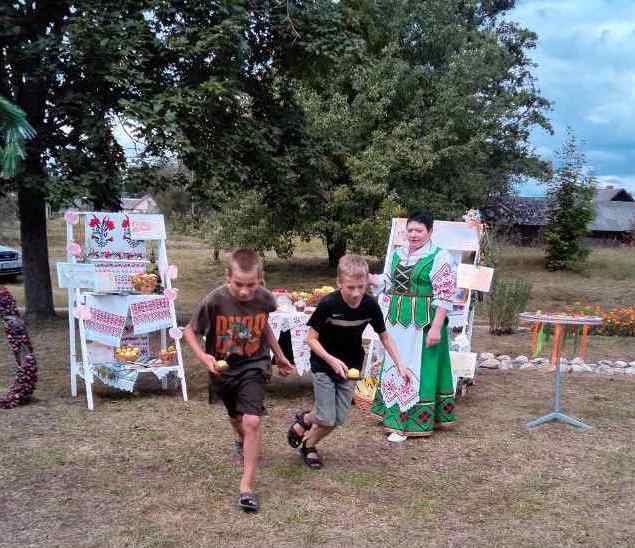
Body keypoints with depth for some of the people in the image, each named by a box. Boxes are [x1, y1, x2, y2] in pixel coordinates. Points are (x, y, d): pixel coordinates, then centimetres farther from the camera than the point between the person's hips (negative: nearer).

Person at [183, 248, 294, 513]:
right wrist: (203, 357, -29)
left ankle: (247, 486, -7)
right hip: (223, 369, 1)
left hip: (254, 365, -1)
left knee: (252, 421, -19)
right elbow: (189, 331, -12)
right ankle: (242, 441, 61)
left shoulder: (265, 299, -17)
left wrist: (279, 356, 12)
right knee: (237, 417, 25)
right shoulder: (214, 300, -25)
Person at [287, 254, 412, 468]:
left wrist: (400, 365, -8)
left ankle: (308, 445, 33)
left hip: (350, 367, 4)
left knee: (338, 419, 6)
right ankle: (303, 421, 28)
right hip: (324, 364, -3)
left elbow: (384, 336, -1)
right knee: (326, 419, -6)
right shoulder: (328, 304, -25)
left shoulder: (370, 305, -15)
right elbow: (311, 338, -16)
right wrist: (332, 360, -28)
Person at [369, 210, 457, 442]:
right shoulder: (398, 254, 10)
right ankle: (394, 413, 29)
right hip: (397, 321, 7)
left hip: (422, 323, -7)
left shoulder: (440, 257, -11)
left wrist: (436, 327, -20)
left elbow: (444, 297, -15)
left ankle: (408, 423, 9)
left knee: (418, 368, 1)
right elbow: (388, 282, 19)